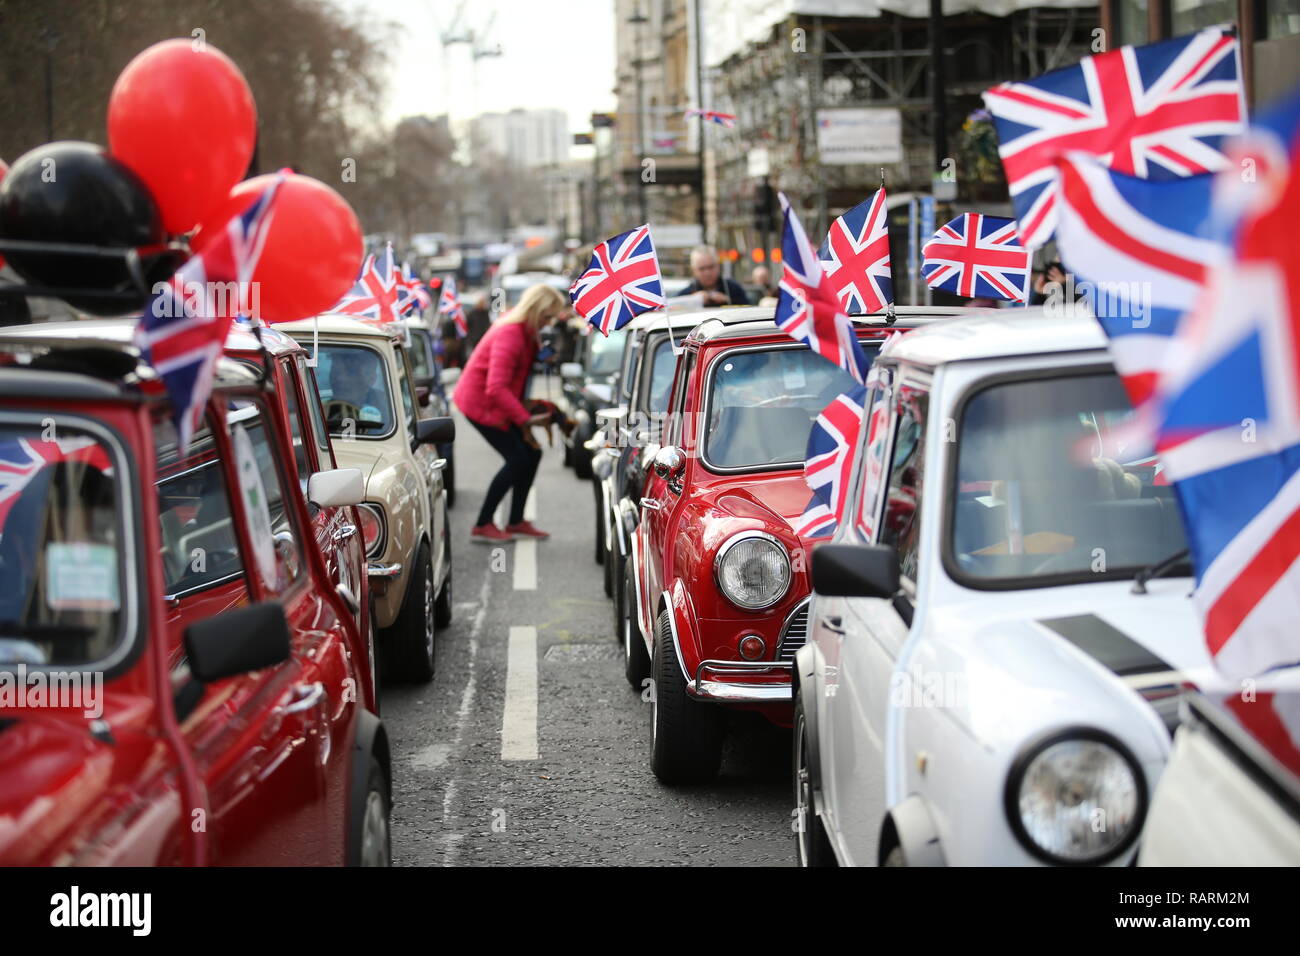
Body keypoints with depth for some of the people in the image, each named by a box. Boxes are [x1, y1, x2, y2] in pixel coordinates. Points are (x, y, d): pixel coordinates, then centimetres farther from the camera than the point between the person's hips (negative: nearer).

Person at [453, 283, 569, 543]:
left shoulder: (524, 329, 3)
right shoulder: (510, 334, -27)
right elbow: (496, 388, -33)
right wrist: (526, 419, -35)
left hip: (498, 403, 10)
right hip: (480, 402, -10)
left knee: (531, 454, 8)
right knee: (517, 459, -10)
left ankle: (516, 522, 18)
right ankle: (482, 526, -3)